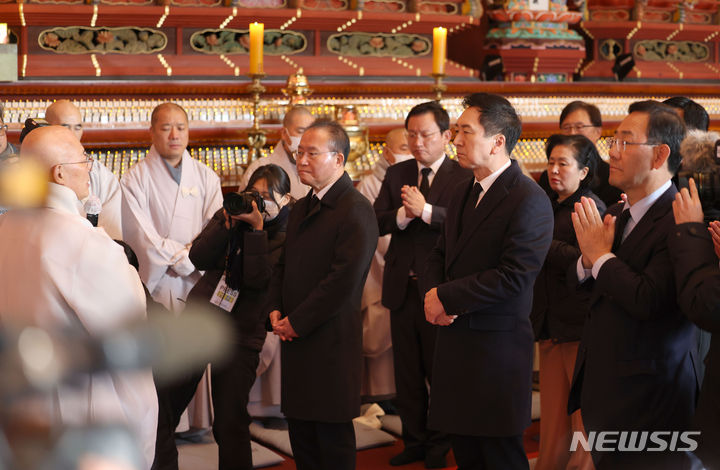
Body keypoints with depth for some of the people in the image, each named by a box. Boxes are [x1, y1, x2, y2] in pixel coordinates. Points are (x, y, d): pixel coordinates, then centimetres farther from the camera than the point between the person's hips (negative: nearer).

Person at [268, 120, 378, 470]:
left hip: (331, 341, -8)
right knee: (300, 431, 14)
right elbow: (284, 264, 21)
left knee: (333, 439, 2)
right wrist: (276, 310, 3)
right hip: (295, 338, 8)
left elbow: (344, 279, -21)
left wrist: (296, 322, -16)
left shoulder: (356, 211, -14)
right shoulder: (301, 208, 14)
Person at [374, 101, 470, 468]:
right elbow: (375, 222, -1)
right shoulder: (396, 174, 8)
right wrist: (403, 214, -19)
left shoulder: (462, 177, -7)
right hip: (402, 286, 5)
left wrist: (425, 211, -28)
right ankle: (415, 440, 28)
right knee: (407, 372, 14)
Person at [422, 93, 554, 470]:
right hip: (455, 343, 8)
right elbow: (440, 253, 17)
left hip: (496, 348, -8)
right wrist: (432, 292, -4)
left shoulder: (529, 201, -15)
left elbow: (514, 277, -22)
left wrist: (446, 297, -16)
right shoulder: (465, 191, 13)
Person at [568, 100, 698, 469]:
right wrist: (587, 260, -10)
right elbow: (587, 285, 12)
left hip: (646, 397, -8)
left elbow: (648, 300, -29)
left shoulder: (679, 221, -20)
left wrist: (601, 256, -17)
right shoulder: (616, 213, 8)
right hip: (600, 384, 8)